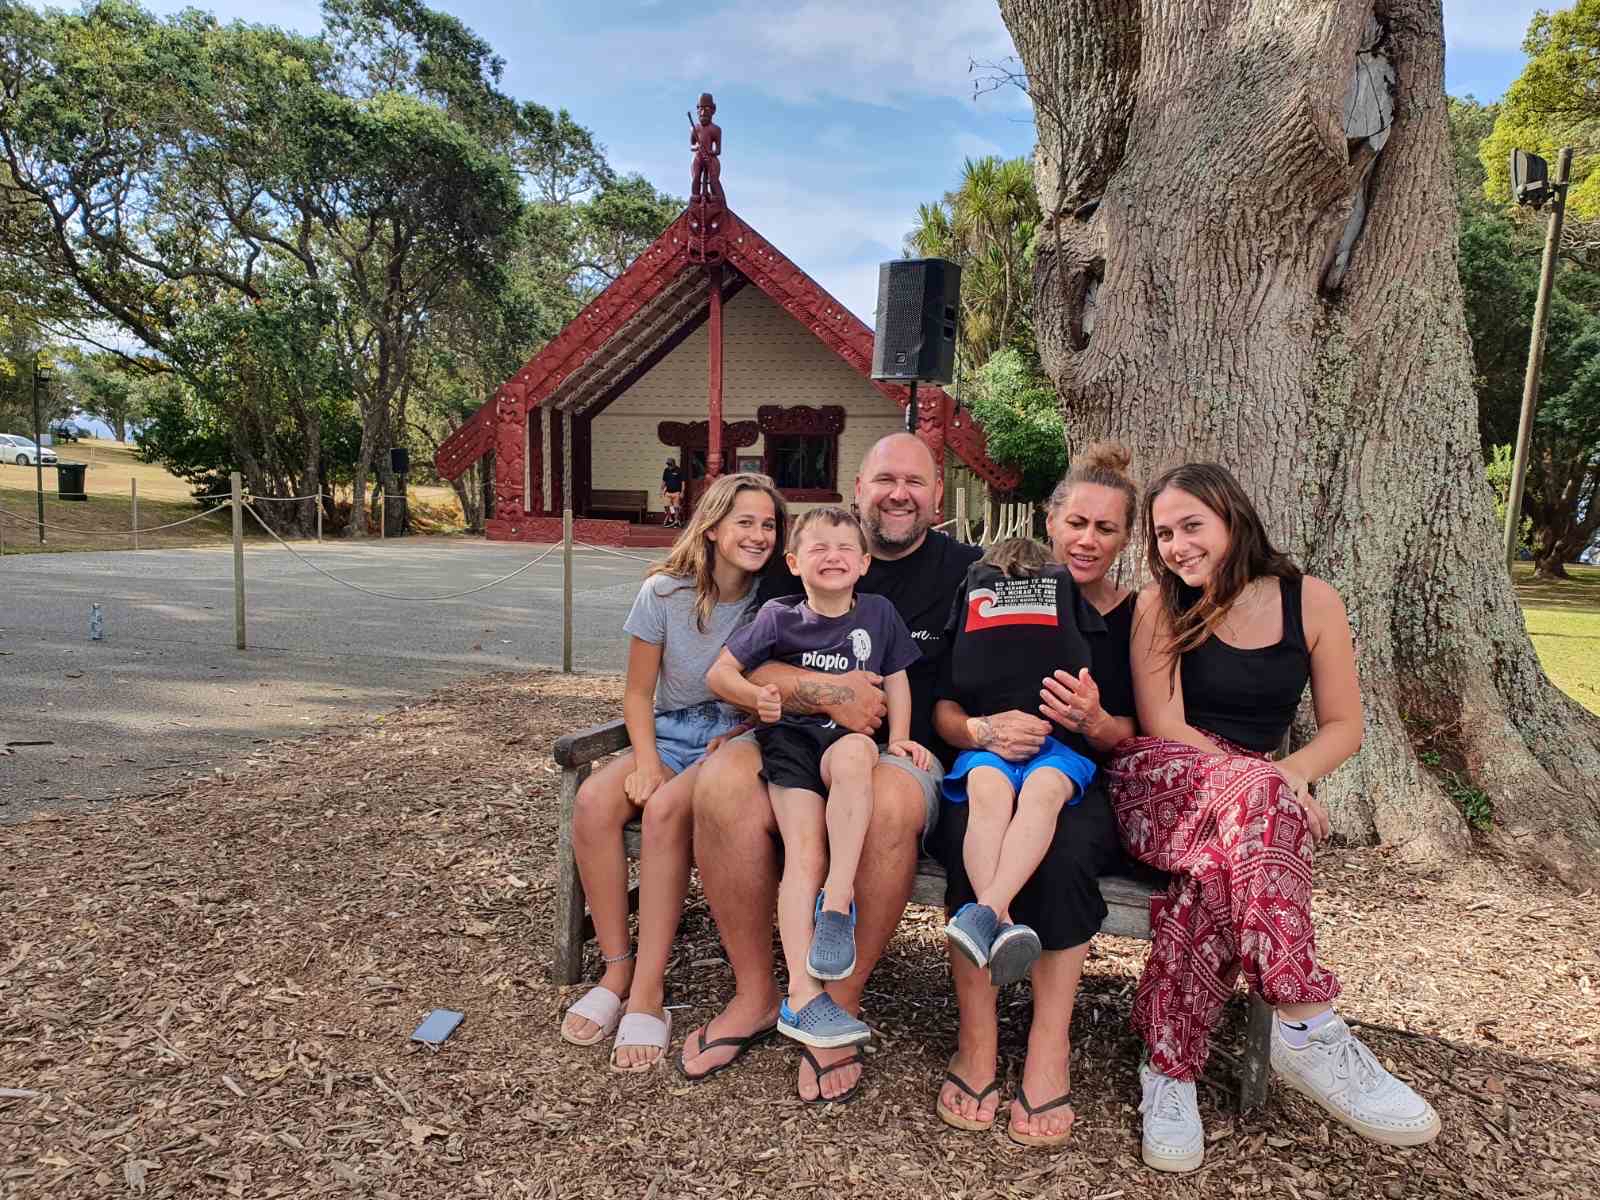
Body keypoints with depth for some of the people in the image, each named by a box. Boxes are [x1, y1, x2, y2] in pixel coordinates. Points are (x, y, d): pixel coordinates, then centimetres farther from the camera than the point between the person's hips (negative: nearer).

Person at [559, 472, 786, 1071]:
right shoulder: (664, 591, -2)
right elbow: (638, 692, 3)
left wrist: (736, 741, -15)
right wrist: (646, 760, -12)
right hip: (670, 733, 3)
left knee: (666, 808, -33)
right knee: (593, 800, -27)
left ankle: (648, 989, -25)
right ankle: (616, 969, -14)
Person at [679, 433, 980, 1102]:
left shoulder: (965, 572, 9)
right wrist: (826, 692, -14)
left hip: (902, 752, -1)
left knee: (889, 804, -38)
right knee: (721, 783, -30)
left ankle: (841, 1004, -15)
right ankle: (755, 995, -10)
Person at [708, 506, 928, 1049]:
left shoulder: (878, 613, 10)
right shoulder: (779, 616, 4)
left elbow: (895, 678, 19)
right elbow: (720, 672, 7)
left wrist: (898, 739, 7)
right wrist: (756, 696, -12)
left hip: (847, 741, 1)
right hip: (790, 738, -1)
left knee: (855, 753, -38)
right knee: (806, 850, -21)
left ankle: (838, 901, -32)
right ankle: (802, 996, -21)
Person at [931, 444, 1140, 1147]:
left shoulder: (1136, 616, 9)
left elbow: (1141, 739, 6)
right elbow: (944, 707, 5)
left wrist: (1095, 723, -17)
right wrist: (984, 729, -18)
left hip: (1088, 788, 0)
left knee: (1066, 845, -35)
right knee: (970, 828, -35)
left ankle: (1049, 1049, -22)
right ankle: (976, 1042, -23)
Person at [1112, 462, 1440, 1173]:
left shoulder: (1311, 602, 5)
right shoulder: (1160, 606, 2)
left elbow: (1343, 726, 7)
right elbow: (1164, 726, -6)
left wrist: (1293, 774, -13)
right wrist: (1265, 780, -18)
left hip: (1237, 806, 2)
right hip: (1157, 782, -1)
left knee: (1223, 863, -36)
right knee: (1257, 795, -36)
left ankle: (1170, 1067, -28)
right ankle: (1307, 1032, -35)